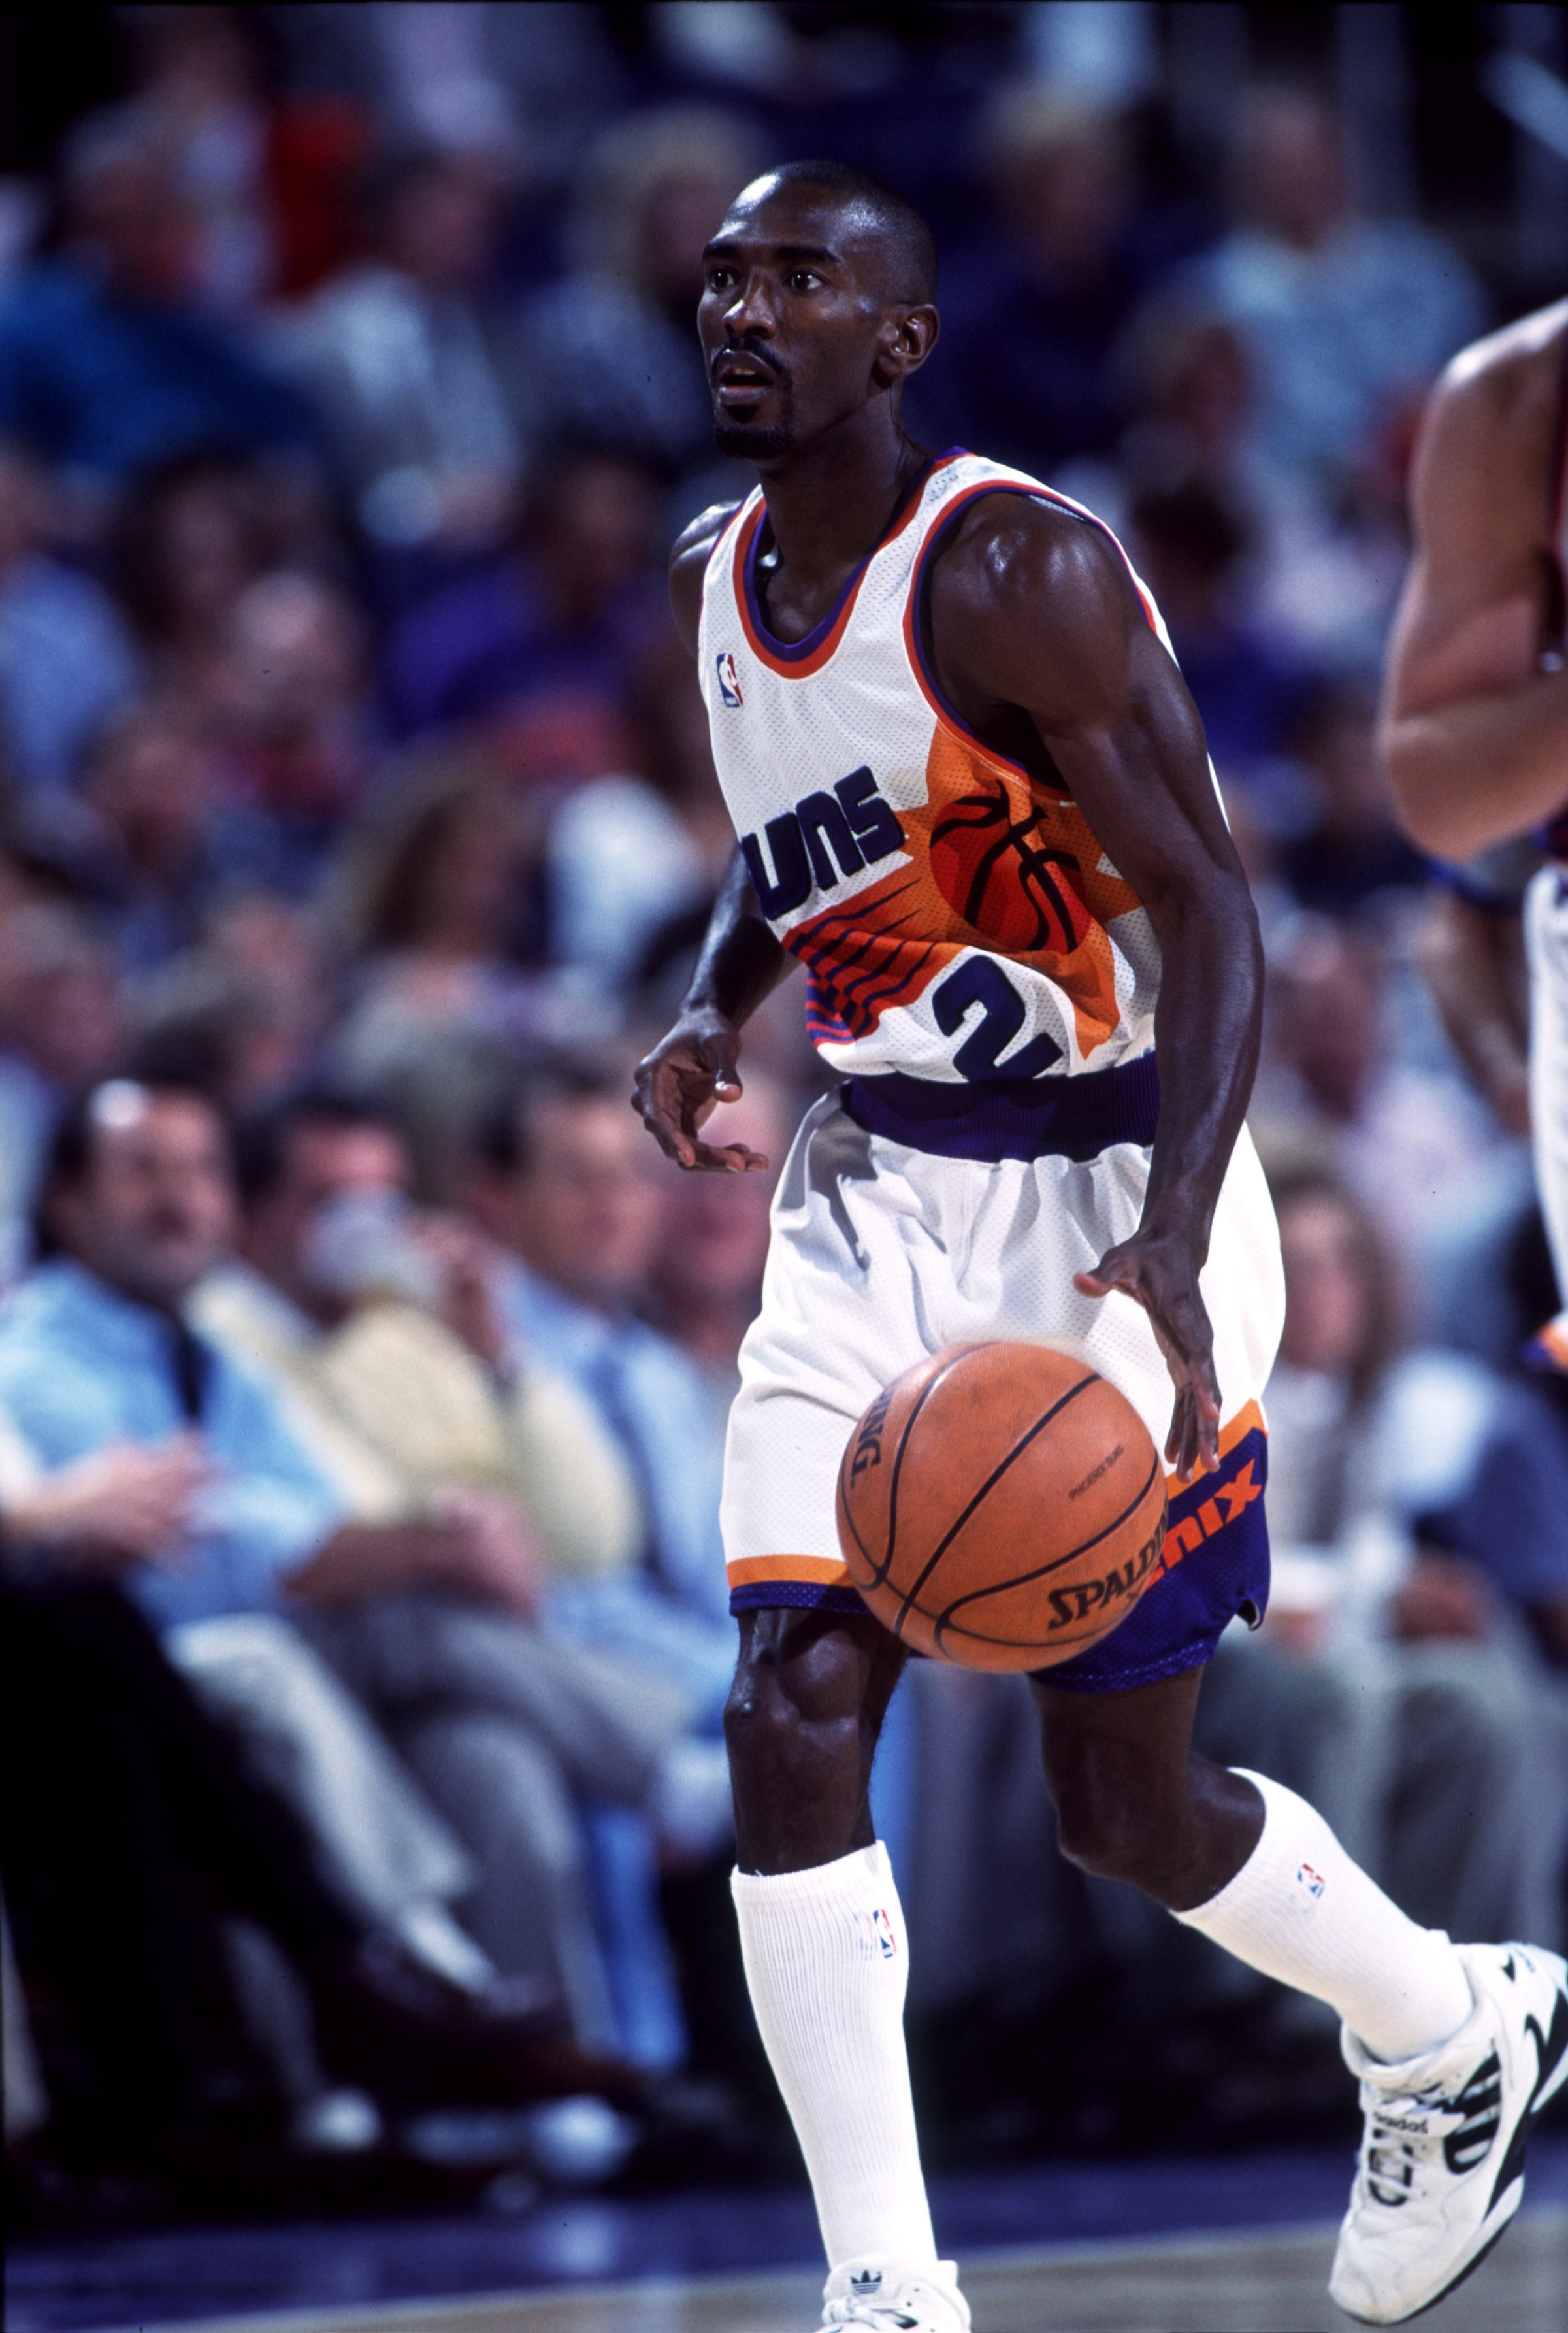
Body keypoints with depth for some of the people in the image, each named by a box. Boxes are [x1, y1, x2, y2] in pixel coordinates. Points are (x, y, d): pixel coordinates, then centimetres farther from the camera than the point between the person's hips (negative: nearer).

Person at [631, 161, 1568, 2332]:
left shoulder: (1016, 572, -19)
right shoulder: (720, 583, 5)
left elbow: (1210, 910, -22)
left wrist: (1171, 1246, -35)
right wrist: (712, 1008, 1)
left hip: (1111, 1195, -6)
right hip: (877, 1196, 6)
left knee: (1124, 1796, 4)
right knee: (796, 1722, -11)